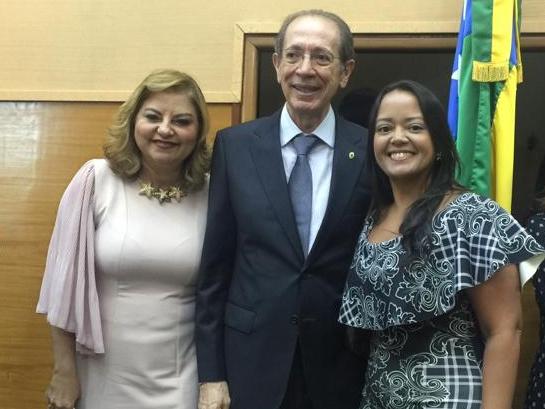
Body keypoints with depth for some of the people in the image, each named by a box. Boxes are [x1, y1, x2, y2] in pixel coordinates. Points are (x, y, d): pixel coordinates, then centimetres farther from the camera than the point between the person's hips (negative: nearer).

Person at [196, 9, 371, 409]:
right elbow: (214, 266, -1)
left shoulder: (371, 151, -4)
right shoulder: (235, 145, -3)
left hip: (341, 365, 0)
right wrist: (210, 373, -3)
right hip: (251, 361, 0)